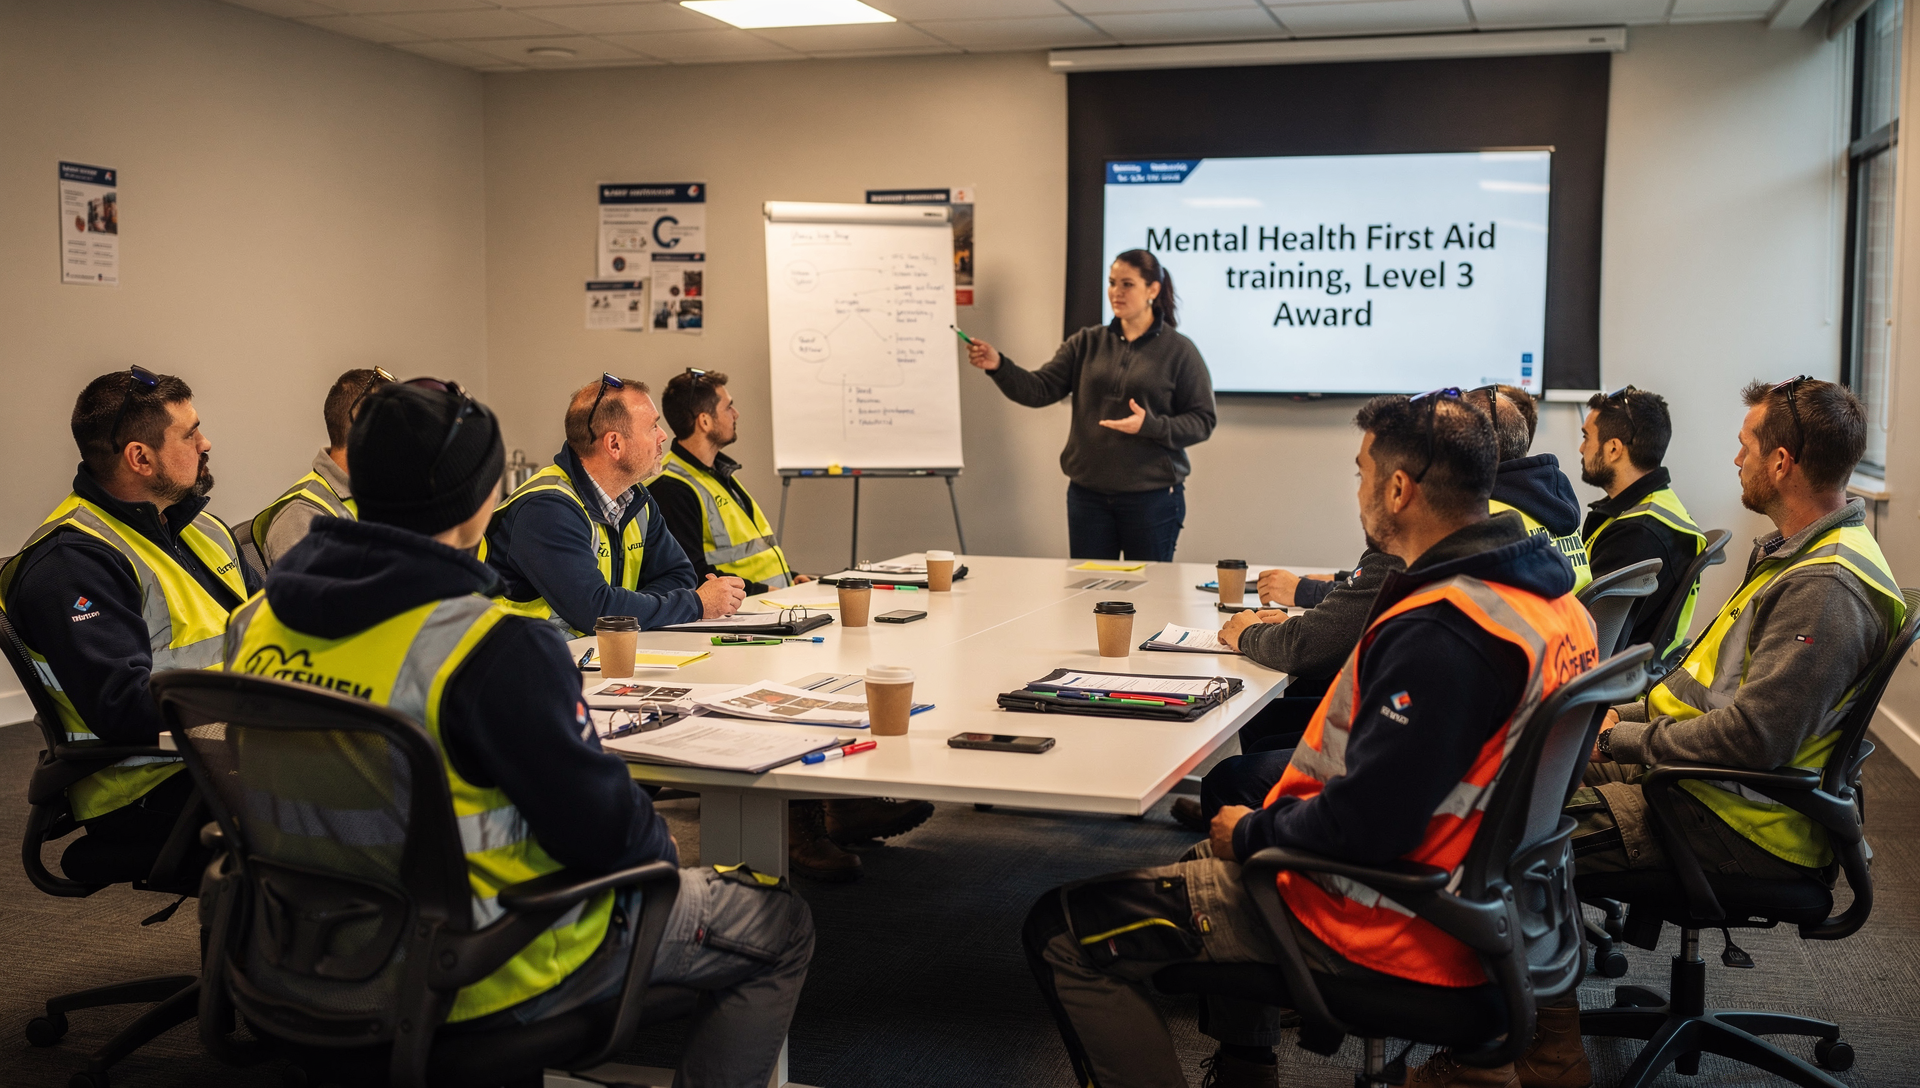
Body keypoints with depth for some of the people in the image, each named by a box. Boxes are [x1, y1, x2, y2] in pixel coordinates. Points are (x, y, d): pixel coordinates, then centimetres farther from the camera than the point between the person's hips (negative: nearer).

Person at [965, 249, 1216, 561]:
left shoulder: (1179, 351, -3)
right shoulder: (1087, 343, 6)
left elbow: (1202, 421, -5)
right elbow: (1040, 390, -1)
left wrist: (1149, 425, -20)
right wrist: (999, 367, -18)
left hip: (1152, 497, -3)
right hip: (1088, 494, 3)